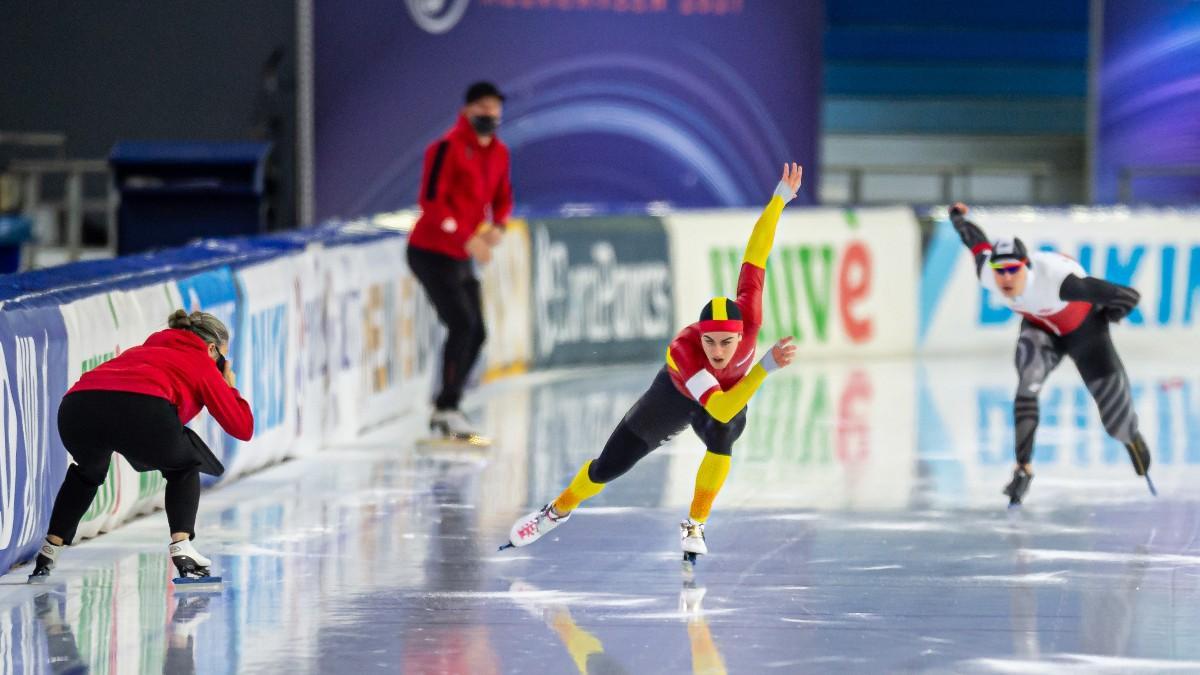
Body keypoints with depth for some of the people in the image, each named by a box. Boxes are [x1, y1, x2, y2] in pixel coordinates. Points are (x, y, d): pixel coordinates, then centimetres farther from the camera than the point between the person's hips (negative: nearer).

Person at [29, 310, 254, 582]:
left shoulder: (141, 351, 40)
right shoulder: (202, 363, 26)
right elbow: (243, 428, 24)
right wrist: (230, 388, 42)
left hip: (75, 407, 4)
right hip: (143, 410, -4)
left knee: (88, 471, 38)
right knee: (184, 468, 28)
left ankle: (48, 552, 32)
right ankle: (181, 547, 12)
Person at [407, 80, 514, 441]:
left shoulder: (499, 153, 8)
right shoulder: (449, 148, -16)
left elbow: (502, 198, 17)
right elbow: (432, 200, -22)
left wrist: (497, 226, -6)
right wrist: (467, 238, -25)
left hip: (462, 258, 8)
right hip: (432, 252, -8)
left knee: (476, 333, 8)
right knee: (462, 324, -17)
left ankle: (444, 410, 18)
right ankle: (448, 408, -13)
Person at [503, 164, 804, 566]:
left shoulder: (748, 318, -40)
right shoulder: (683, 349, -47)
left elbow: (755, 253, -35)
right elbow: (719, 408, -58)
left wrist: (782, 196, -33)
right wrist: (767, 366, -68)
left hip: (732, 393, 2)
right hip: (677, 394, -2)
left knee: (721, 438, -34)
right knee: (608, 468, 6)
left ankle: (695, 526, -15)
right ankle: (558, 511, 38)